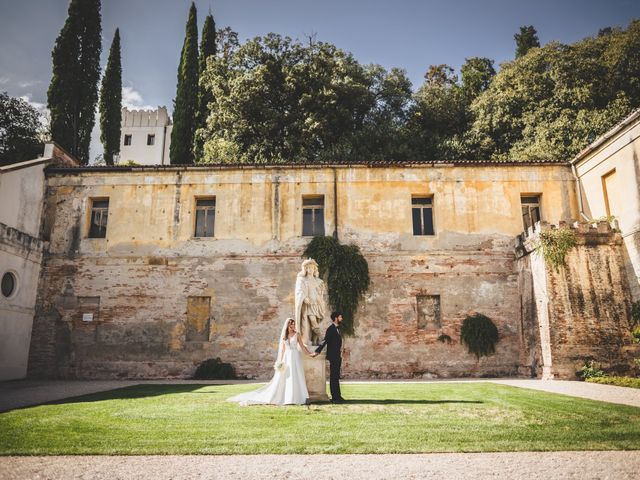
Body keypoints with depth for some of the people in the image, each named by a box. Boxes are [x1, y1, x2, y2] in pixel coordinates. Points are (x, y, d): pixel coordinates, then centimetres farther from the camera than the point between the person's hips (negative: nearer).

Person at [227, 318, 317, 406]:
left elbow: (302, 347, 3)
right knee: (284, 378, 1)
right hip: (286, 358, 2)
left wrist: (310, 354, -5)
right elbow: (282, 349, 10)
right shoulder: (283, 335, 9)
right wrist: (280, 361, 4)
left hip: (295, 357, -2)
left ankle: (296, 398, -3)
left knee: (296, 377, -6)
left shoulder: (296, 334, 3)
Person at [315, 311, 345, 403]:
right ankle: (335, 398, -1)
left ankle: (337, 396, 21)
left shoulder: (336, 329, 15)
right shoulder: (331, 329, -15)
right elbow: (325, 341, -24)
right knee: (334, 377, -5)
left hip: (337, 357, 10)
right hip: (333, 357, -10)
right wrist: (317, 351, -31)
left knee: (336, 377, 14)